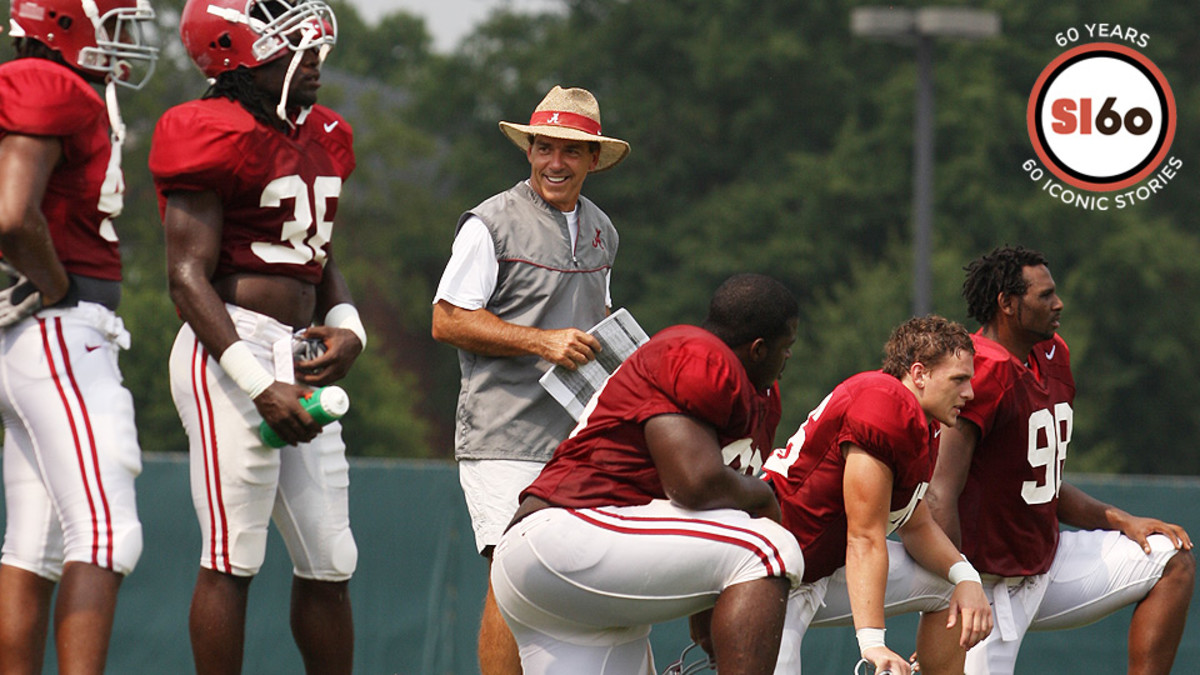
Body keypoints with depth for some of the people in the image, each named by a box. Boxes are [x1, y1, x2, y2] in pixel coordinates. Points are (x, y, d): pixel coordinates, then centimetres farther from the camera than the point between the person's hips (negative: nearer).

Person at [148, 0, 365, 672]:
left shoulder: (320, 138, 15)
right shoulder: (219, 137, -12)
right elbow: (189, 275, -15)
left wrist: (347, 326, 4)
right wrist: (259, 384, -21)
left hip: (300, 355, 9)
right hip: (231, 351, -9)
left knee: (329, 564, 10)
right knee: (233, 559, -8)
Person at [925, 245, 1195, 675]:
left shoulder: (1053, 357, 9)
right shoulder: (986, 370, -22)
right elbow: (940, 497, -28)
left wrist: (1119, 521, 7)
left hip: (1044, 562, 9)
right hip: (989, 586, -9)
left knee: (1173, 563, 9)